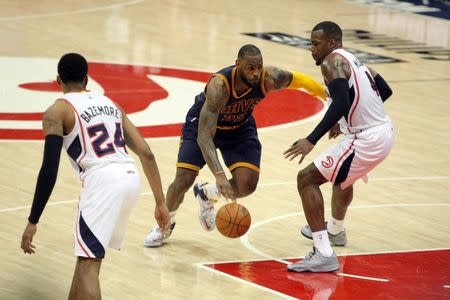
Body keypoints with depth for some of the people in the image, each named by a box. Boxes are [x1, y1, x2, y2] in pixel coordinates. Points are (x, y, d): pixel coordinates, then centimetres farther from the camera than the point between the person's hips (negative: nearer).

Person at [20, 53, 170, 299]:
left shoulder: (57, 111, 5)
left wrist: (32, 222, -1)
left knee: (87, 265, -10)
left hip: (103, 180, -7)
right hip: (131, 178, 7)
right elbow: (146, 154, 18)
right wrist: (161, 203, 21)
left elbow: (49, 170, -5)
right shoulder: (110, 104, 25)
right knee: (87, 250, 27)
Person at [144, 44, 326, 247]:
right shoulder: (219, 85, -41)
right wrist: (219, 175, -55)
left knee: (247, 185, -14)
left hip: (240, 127, 3)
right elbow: (204, 136, -44)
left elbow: (297, 80, -6)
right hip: (203, 124, -3)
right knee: (183, 182, -11)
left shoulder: (269, 79, -30)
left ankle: (206, 194, 19)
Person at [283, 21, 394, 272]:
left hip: (367, 140, -10)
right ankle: (335, 230, 60)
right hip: (385, 132, 10)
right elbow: (385, 91, 25)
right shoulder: (354, 61, 17)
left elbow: (341, 102, -26)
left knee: (307, 178, -8)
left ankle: (324, 254, -15)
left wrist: (312, 140, -30)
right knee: (342, 174, 37)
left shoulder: (332, 62, -11)